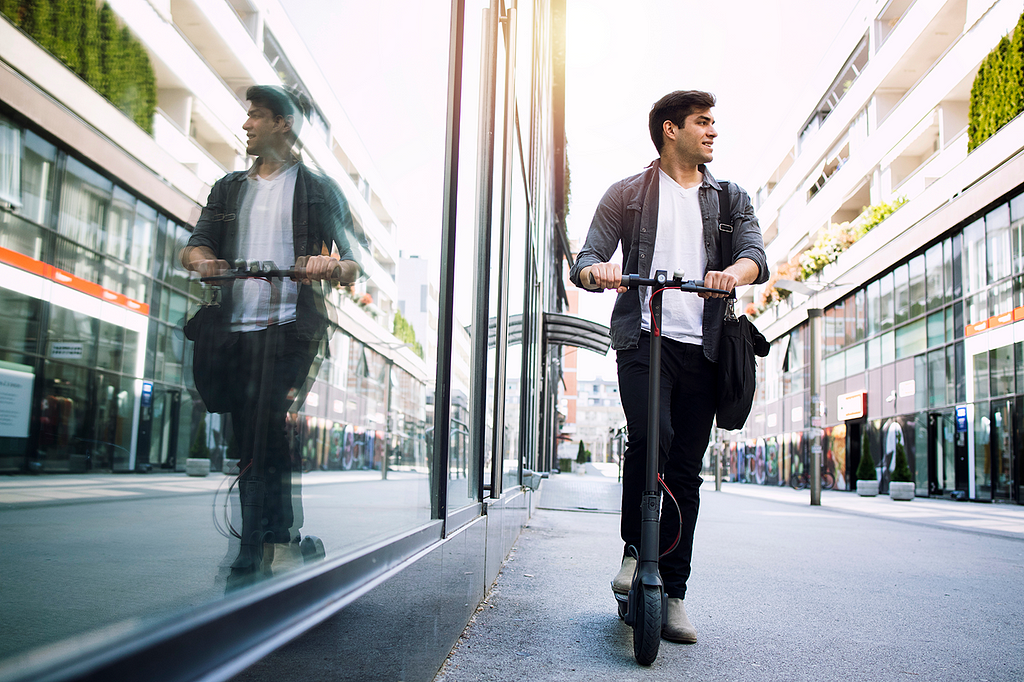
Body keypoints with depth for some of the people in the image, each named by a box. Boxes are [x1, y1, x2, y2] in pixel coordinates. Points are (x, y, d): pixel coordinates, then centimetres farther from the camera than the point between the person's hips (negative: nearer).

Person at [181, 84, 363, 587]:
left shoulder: (318, 189, 10)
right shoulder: (229, 188, 24)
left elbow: (352, 267, 4)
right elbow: (194, 246, 17)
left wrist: (331, 266, -20)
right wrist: (202, 259, -8)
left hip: (293, 325, -5)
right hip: (237, 328, 5)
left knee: (272, 430, -16)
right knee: (248, 441, 4)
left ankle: (257, 552, -10)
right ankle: (288, 543, 14)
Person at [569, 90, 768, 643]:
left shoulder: (731, 199, 18)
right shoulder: (627, 194, 12)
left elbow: (756, 254, 1)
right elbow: (584, 262, 4)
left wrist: (734, 272, -24)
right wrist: (598, 270, -21)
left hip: (702, 347, 3)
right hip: (644, 336, -2)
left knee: (686, 470, 2)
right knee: (650, 434, -26)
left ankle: (673, 592, 11)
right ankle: (635, 550, -3)